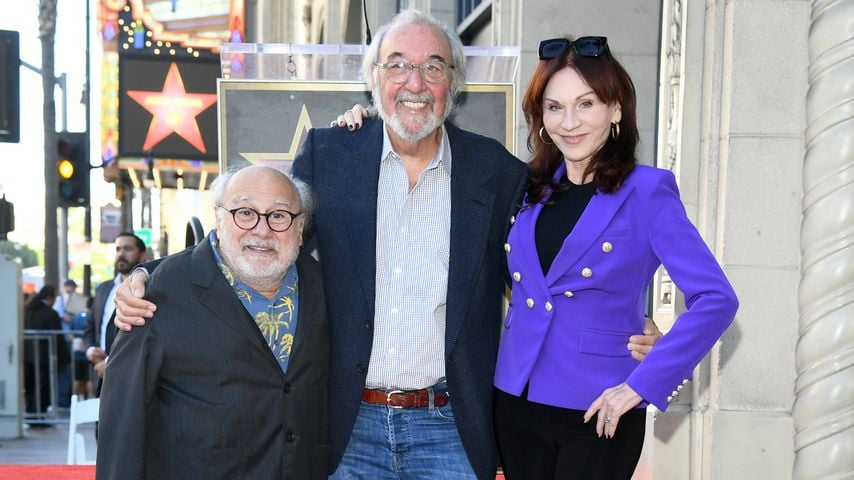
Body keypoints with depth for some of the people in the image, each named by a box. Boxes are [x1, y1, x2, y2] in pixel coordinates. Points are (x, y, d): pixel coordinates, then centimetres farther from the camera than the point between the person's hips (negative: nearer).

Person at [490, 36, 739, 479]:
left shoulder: (647, 192, -9)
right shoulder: (531, 188, 6)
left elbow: (716, 299, -14)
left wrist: (641, 385, -16)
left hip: (596, 415, -4)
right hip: (516, 403, 5)